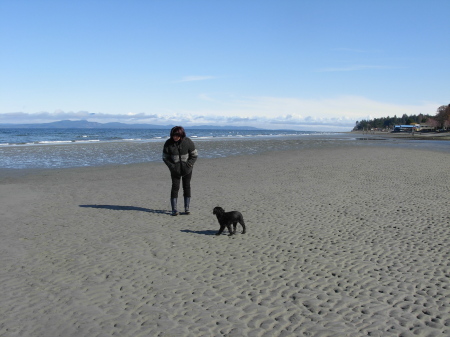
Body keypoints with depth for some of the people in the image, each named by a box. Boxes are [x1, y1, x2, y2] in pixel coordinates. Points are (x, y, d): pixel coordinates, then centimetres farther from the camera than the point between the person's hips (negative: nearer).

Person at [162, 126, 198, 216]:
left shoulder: (188, 142, -12)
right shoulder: (168, 143, -10)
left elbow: (195, 155, -3)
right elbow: (165, 157, 0)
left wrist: (189, 165, -13)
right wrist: (171, 166, -11)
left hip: (187, 169, 0)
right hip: (175, 169, 0)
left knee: (187, 187, 3)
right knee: (175, 187, -4)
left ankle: (187, 208, 12)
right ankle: (174, 209, 1)